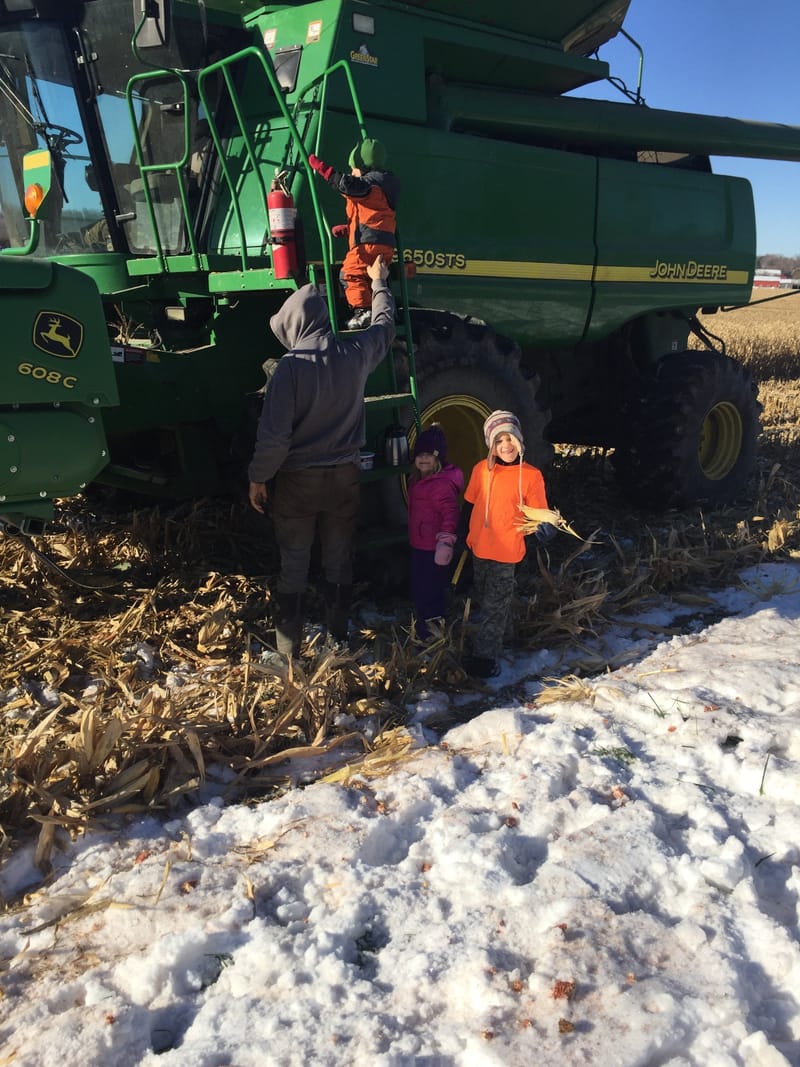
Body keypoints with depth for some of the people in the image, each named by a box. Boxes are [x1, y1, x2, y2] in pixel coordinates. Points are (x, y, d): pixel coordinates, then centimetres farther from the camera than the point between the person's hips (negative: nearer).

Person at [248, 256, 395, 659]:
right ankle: (338, 637, 29)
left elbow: (274, 435, -21)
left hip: (297, 481, -4)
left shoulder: (291, 366, -20)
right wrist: (379, 283, 33)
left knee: (293, 565, 9)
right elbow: (384, 324, 17)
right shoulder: (355, 353, -6)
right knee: (339, 562, 16)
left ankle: (288, 647, 19)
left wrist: (258, 477, -6)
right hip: (344, 477, 4)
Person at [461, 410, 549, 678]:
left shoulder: (531, 475, -10)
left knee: (494, 606, 4)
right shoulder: (482, 469, -1)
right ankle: (495, 641, 41)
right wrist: (466, 536, 7)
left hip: (506, 553, -5)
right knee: (485, 599, 21)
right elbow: (469, 505, 8)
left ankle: (484, 656, 12)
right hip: (479, 549, 5)